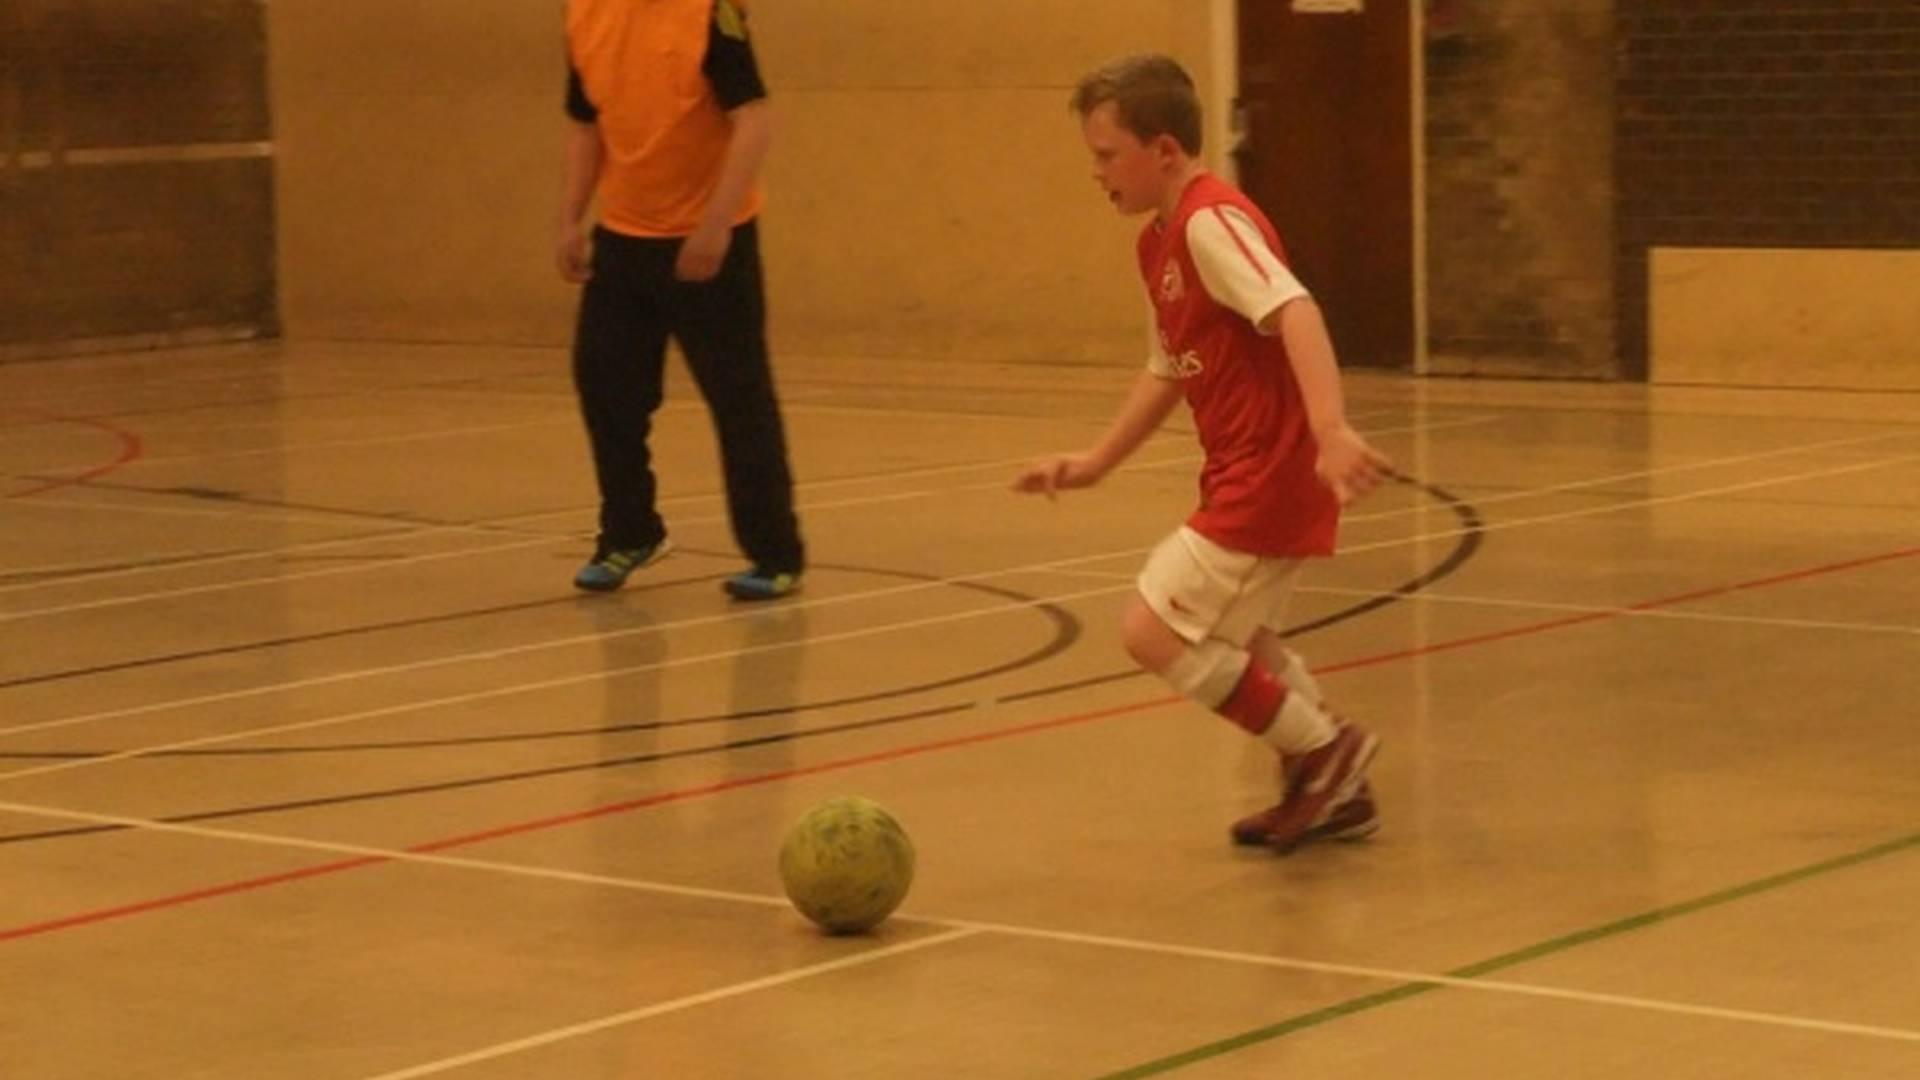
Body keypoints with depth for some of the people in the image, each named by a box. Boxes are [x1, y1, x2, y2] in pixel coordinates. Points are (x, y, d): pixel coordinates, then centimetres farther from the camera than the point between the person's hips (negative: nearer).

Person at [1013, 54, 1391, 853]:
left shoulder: (1211, 222, -18)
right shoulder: (1159, 243, 12)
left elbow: (1293, 311, -32)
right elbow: (1168, 369, 22)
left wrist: (1331, 429, -45)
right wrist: (1094, 463, 17)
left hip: (1266, 478, -11)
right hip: (1251, 477, 11)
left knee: (1151, 632, -10)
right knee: (1235, 637, 26)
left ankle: (1324, 749, 1)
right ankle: (1332, 793, 34)